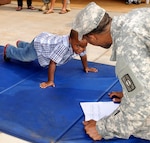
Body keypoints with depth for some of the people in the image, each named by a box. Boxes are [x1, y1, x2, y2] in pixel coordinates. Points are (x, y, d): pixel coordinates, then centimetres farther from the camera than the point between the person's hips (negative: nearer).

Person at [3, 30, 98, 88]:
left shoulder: (79, 43, -26)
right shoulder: (63, 46, -49)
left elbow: (83, 55, -4)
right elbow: (52, 63, -46)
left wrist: (86, 68, 4)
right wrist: (50, 81, -43)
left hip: (48, 39, 7)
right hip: (39, 43, -7)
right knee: (23, 56, 21)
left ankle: (20, 44, 68)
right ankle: (8, 49, 51)